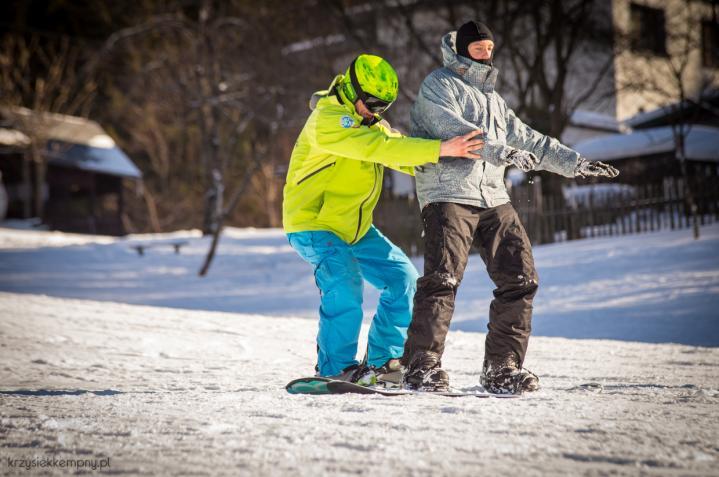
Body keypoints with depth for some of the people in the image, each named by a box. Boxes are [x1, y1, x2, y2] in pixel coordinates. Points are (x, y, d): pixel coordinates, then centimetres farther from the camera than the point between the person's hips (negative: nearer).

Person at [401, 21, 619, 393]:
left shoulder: (492, 99, 27)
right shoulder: (438, 84, 2)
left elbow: (529, 140, 30)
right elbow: (453, 128, -16)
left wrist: (576, 163, 24)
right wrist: (500, 151, -27)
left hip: (493, 199, 7)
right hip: (448, 195, -7)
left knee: (521, 279, -1)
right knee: (442, 279, -19)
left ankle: (501, 368, 5)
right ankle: (422, 367, -13)